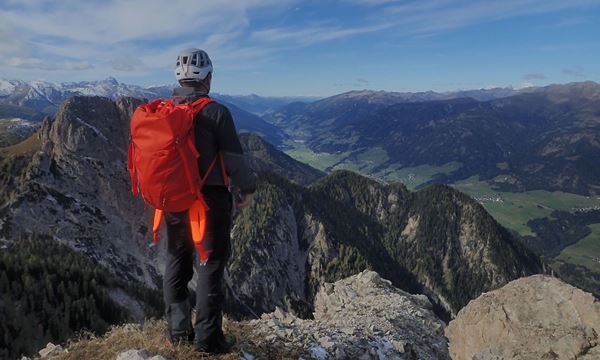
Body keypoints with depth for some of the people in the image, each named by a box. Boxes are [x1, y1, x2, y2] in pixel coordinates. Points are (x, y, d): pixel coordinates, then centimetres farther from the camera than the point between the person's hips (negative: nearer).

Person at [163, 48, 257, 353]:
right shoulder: (216, 112, -15)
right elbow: (234, 158, -14)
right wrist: (247, 188, 1)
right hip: (211, 199, -5)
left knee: (176, 265, 16)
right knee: (209, 267, 4)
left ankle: (178, 331, 26)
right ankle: (208, 337, 11)